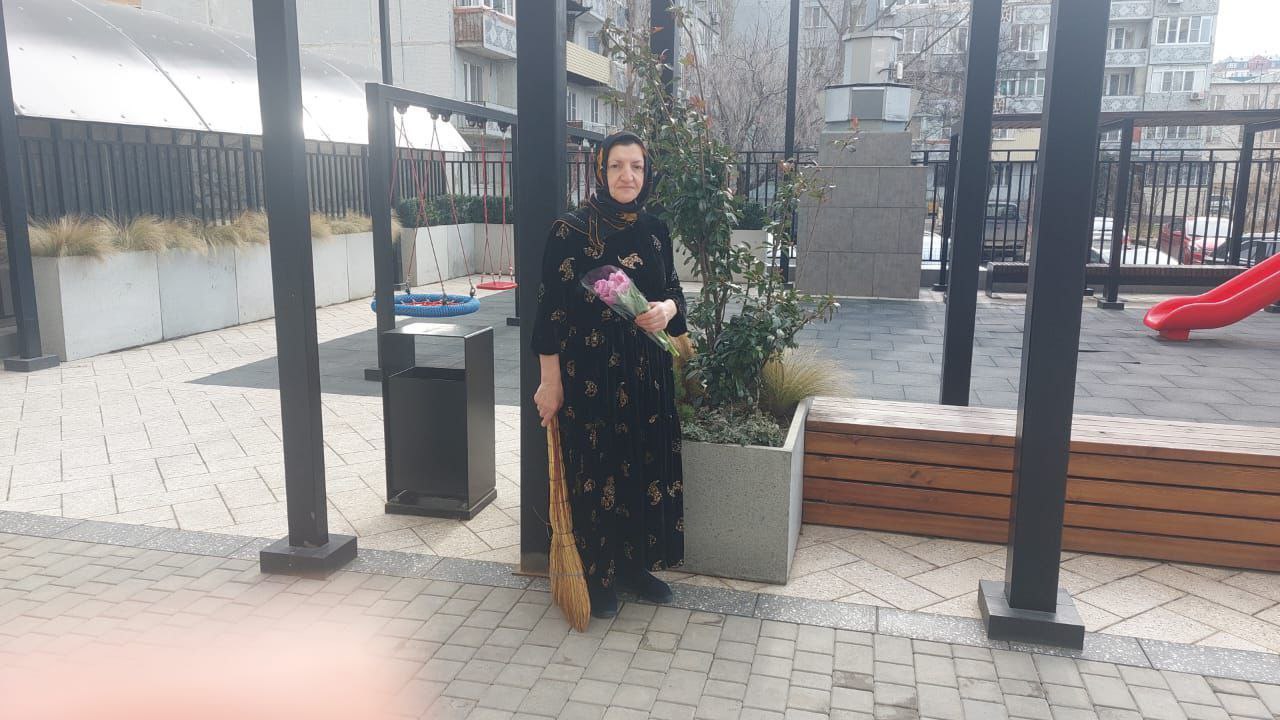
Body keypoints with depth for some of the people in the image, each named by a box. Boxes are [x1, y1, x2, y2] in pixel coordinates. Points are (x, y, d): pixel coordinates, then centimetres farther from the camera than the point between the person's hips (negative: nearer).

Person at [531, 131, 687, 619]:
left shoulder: (655, 231, 6)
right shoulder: (571, 230, -10)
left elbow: (673, 289, 14)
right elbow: (551, 307, -10)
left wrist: (668, 309, -11)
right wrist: (550, 380, -11)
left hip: (647, 371, 5)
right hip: (591, 372, -5)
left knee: (647, 465, 12)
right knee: (596, 468, 4)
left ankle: (638, 565, 30)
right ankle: (598, 576, 22)